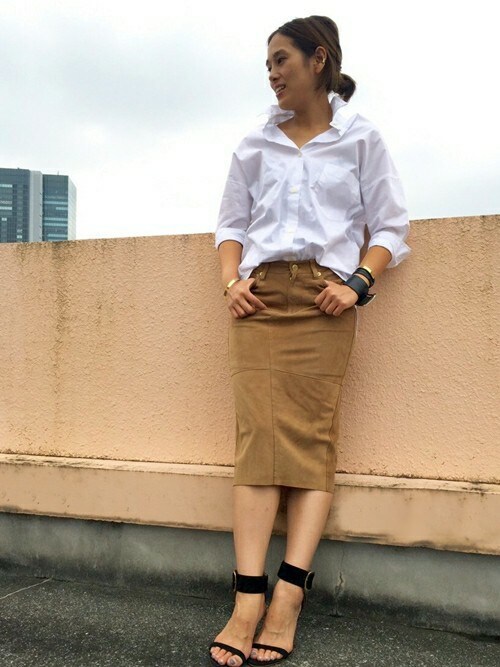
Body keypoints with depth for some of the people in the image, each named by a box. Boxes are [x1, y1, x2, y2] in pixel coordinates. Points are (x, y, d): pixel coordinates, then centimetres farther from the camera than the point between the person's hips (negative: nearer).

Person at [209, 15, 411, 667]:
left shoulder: (361, 139, 12)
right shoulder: (254, 145, 20)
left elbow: (391, 228, 8)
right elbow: (231, 224, 19)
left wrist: (357, 282, -8)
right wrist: (232, 281, 0)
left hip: (324, 296, -2)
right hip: (261, 294, 2)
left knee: (312, 437, -10)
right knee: (258, 433, -12)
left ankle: (288, 599, -10)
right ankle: (248, 601, -15)